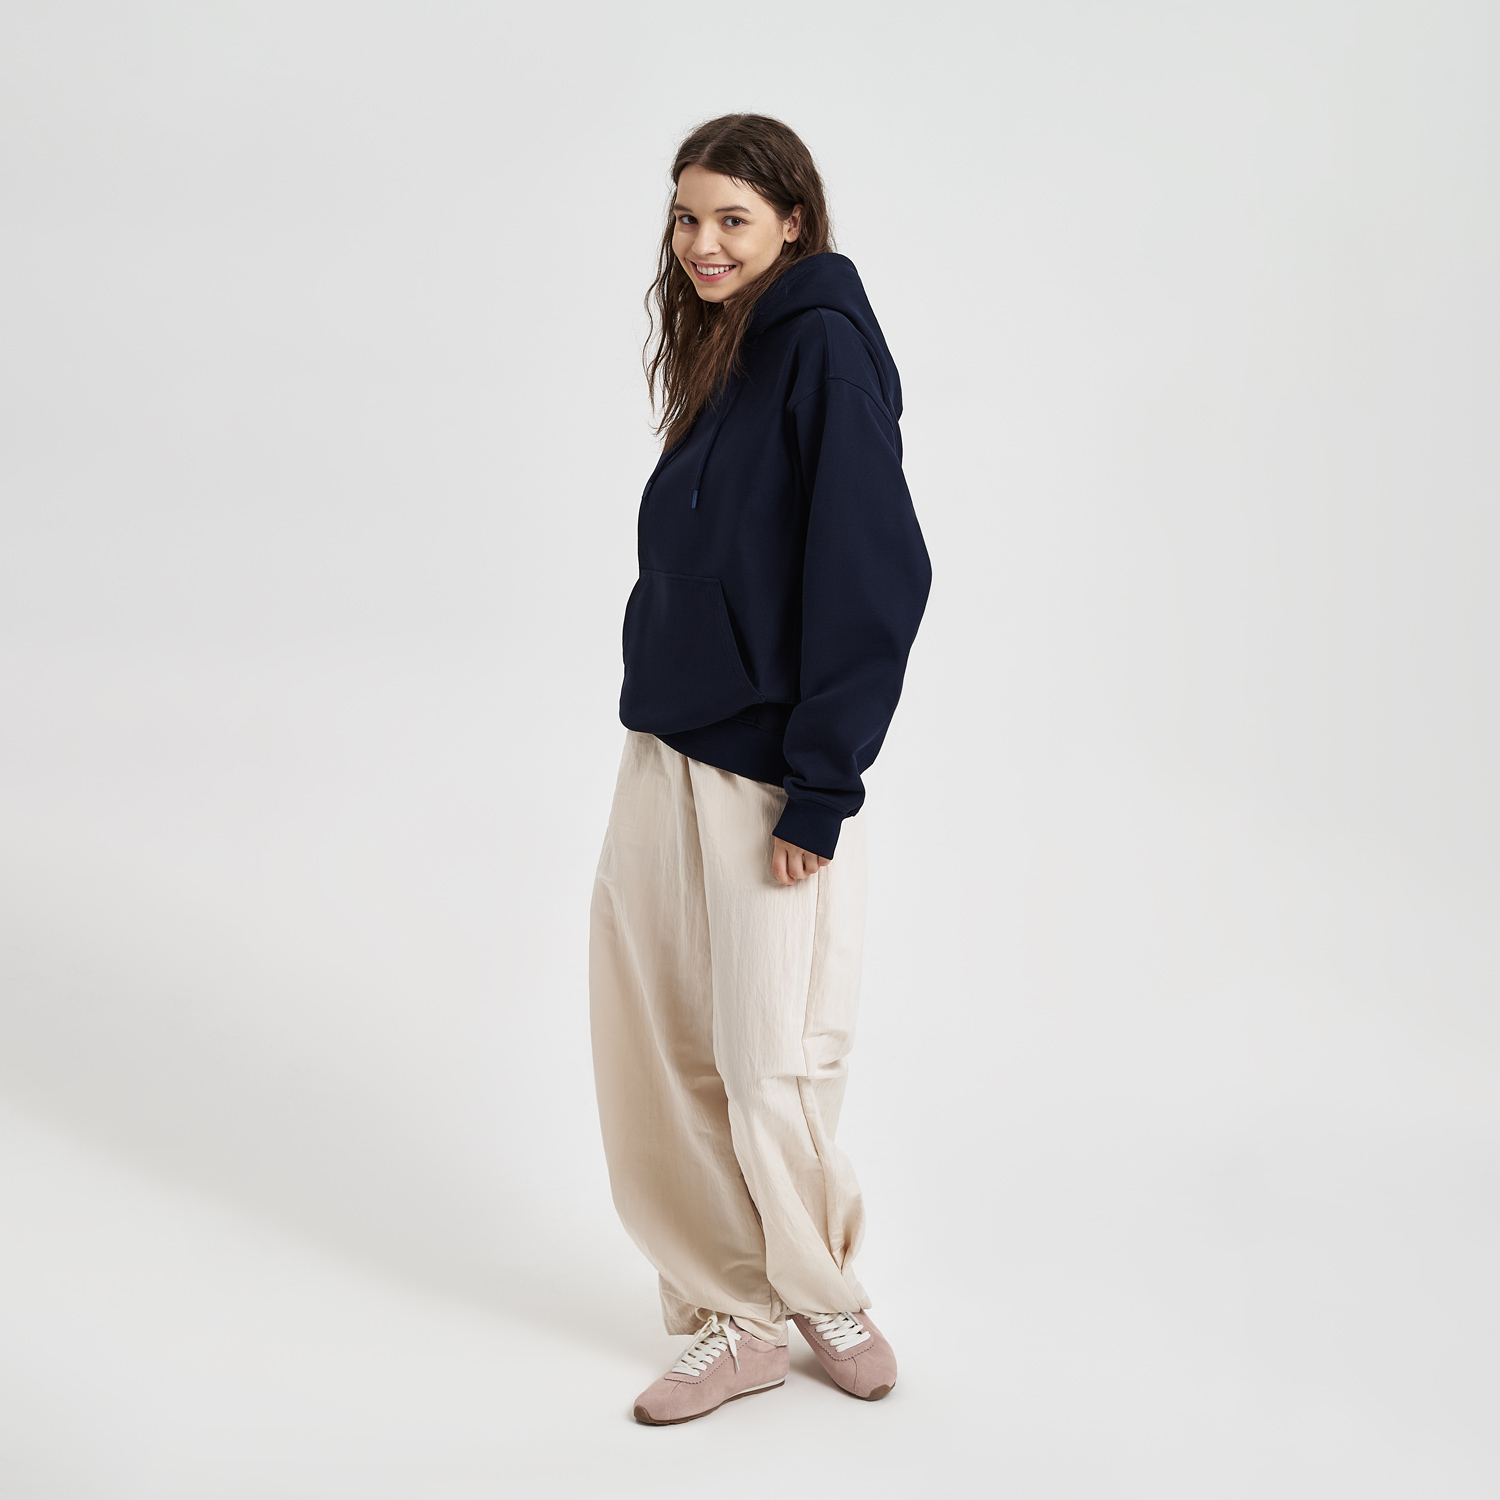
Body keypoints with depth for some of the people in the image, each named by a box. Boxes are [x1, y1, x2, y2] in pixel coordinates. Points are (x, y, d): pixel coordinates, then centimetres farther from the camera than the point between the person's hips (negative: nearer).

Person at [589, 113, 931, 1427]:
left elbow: (874, 573, -18)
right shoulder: (721, 356, 14)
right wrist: (660, 733, 13)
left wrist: (819, 792, -18)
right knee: (657, 1056, 9)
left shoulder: (824, 344, -11)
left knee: (770, 1067, 3)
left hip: (767, 782, -8)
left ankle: (825, 1295, 28)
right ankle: (736, 1324, 23)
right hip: (665, 760, 8)